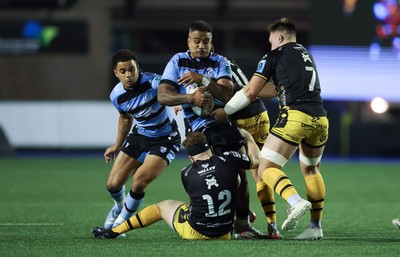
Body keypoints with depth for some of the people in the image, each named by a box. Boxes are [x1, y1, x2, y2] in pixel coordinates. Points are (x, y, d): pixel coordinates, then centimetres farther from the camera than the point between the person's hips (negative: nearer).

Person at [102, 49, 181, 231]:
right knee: (113, 184, 2)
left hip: (165, 139, -5)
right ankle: (119, 207, 41)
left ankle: (120, 223, 8)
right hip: (139, 135, 5)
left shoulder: (152, 82, -25)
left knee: (139, 183, -19)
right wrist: (117, 146, 16)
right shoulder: (117, 96, -9)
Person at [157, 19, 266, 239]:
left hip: (225, 123, 3)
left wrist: (203, 80, -23)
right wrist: (191, 98, -20)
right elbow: (163, 96, -6)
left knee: (240, 174, -1)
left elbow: (227, 95, -11)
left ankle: (242, 224, 13)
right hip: (198, 128, -3)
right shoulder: (177, 62, 5)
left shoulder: (220, 62, 5)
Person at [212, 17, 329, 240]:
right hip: (320, 119, 7)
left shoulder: (275, 55, 7)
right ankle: (316, 226, 18)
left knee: (267, 169, -5)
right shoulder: (306, 53, 27)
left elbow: (251, 92, 5)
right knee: (311, 170, 24)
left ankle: (296, 201, -30)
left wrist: (225, 111, 18)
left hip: (295, 116, -7)